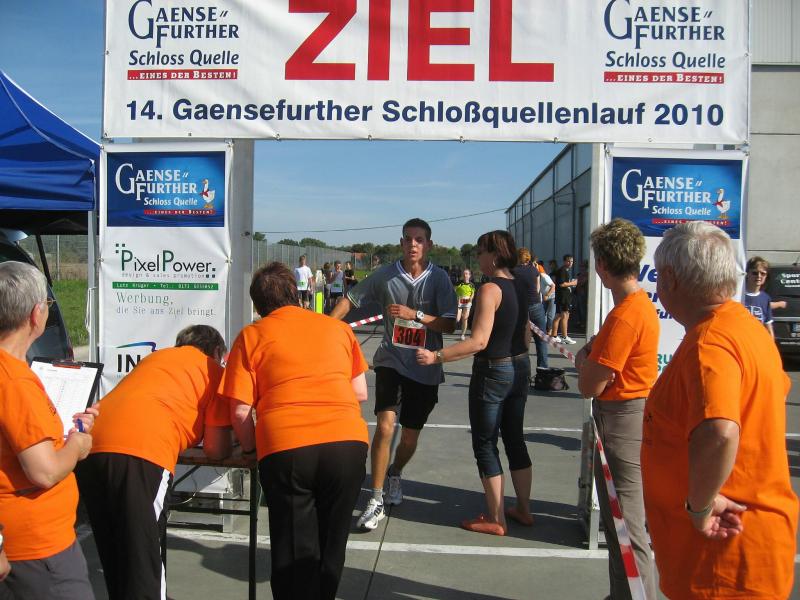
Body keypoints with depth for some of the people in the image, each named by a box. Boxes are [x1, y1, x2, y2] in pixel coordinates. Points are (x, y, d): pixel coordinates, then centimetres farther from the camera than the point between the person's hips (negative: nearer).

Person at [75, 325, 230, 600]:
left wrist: (186, 434, 41)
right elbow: (216, 449, 11)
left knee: (114, 558, 20)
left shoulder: (155, 357, 31)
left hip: (92, 448, 7)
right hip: (141, 455, -6)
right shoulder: (213, 370, 14)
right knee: (144, 561, 1)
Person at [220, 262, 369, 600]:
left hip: (286, 447, -2)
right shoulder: (337, 328, 19)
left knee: (294, 554, 12)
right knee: (330, 548, 20)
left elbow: (240, 411, 5)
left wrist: (252, 448, 22)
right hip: (348, 442, 3)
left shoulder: (252, 335, 11)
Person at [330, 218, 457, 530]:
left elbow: (450, 325, -10)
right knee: (385, 426, -17)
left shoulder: (439, 278, -5)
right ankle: (376, 501, -5)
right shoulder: (386, 275, -3)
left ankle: (394, 474, 43)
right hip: (391, 361, -1)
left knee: (410, 436, 11)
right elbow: (351, 299, 5)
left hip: (425, 368, 1)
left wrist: (415, 314, -22)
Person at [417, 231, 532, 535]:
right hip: (519, 367, 8)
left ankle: (496, 519, 11)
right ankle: (523, 509, 29)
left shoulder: (490, 289, -19)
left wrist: (436, 356, -24)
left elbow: (479, 341, -25)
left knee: (485, 445, 4)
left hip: (492, 372, -8)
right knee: (514, 439, 18)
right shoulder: (520, 286, 6)